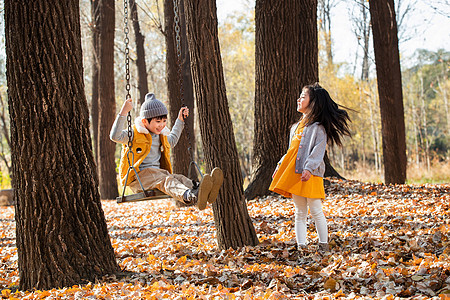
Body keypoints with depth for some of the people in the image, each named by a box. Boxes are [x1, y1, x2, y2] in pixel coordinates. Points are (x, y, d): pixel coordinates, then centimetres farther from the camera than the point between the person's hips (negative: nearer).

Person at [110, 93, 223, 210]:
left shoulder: (160, 136, 21)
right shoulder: (134, 134, -3)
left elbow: (172, 141, 43)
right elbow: (115, 136, -20)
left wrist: (180, 120, 40)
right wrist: (123, 112, -25)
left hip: (157, 173, 7)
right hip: (138, 178, -7)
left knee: (178, 178, -25)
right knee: (164, 180, -36)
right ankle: (190, 197, -66)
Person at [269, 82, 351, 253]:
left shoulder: (318, 127, -5)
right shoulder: (296, 127, 20)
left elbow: (318, 151, -14)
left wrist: (309, 168, -25)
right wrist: (280, 166, 16)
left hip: (310, 175, -7)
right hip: (294, 173, 7)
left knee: (315, 211, -6)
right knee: (300, 212, 7)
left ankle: (323, 245, 3)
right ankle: (301, 246, 8)